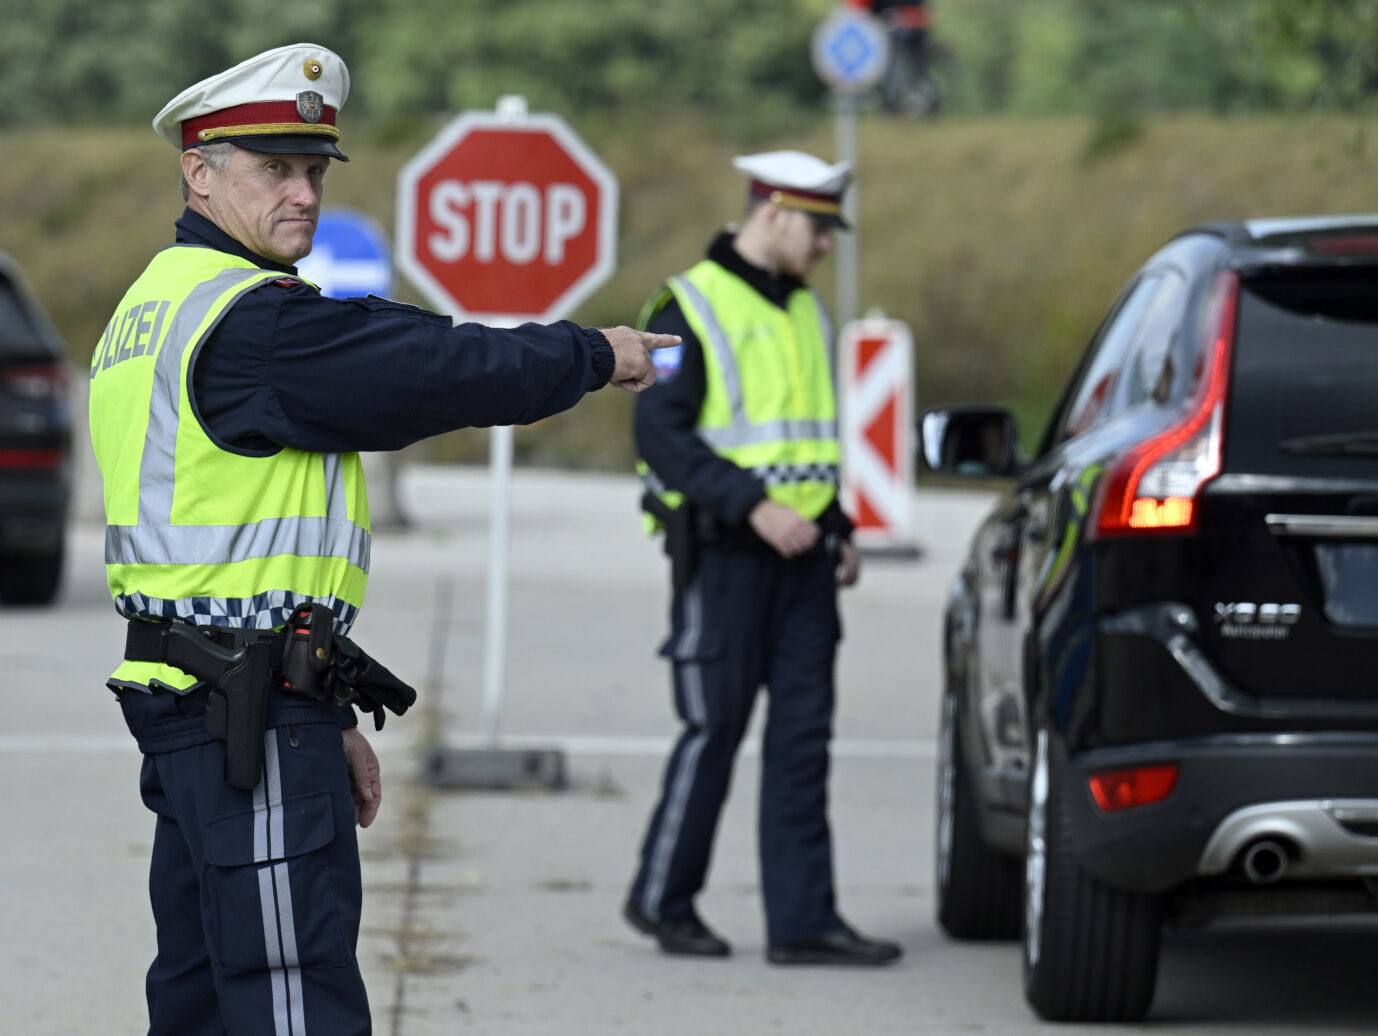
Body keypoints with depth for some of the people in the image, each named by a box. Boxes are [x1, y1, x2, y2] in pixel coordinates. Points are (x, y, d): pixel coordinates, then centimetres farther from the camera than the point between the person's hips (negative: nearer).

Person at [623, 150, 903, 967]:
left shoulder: (806, 313, 16)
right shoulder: (691, 309, -8)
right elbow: (661, 432, -16)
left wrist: (840, 529, 12)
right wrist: (754, 506, -22)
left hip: (801, 556, 7)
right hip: (725, 555, -7)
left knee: (804, 736, 2)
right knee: (715, 729, -2)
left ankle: (803, 921, 1)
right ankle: (662, 899, 13)